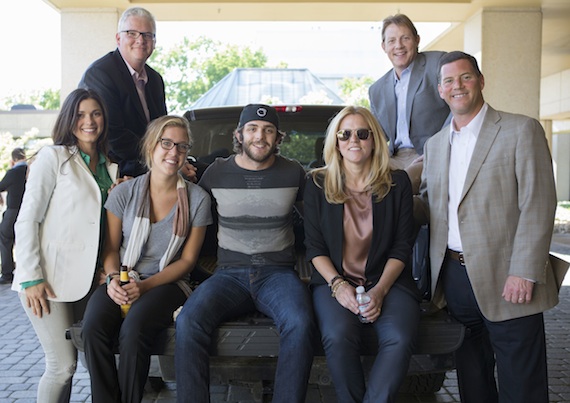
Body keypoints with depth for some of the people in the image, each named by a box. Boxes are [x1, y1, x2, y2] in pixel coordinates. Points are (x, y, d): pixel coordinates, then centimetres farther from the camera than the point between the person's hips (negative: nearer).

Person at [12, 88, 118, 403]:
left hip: (86, 278, 5)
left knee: (67, 361, 7)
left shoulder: (110, 166, 14)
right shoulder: (52, 157, -4)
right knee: (63, 364, -7)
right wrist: (31, 278, -14)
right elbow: (27, 220, -8)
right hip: (49, 279, -5)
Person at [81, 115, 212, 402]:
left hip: (167, 282, -2)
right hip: (123, 280, 2)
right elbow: (111, 247, 7)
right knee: (93, 328, -28)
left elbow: (187, 260, 0)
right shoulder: (125, 192, 2)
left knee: (133, 328, -32)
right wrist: (113, 278, -14)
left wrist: (145, 286, -12)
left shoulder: (197, 199, -2)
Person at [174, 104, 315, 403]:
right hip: (230, 273, 1)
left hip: (278, 272, -1)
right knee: (187, 323, -28)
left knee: (299, 325, -33)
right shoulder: (216, 172, 8)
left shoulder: (293, 173, 8)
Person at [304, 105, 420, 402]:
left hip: (387, 279, 1)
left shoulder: (397, 183, 5)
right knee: (338, 336, -30)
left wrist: (380, 290, -11)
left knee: (399, 338, -29)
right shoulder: (318, 185, 5)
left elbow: (402, 246, 3)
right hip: (334, 280, 0)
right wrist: (338, 284, -13)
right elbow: (314, 247, 4)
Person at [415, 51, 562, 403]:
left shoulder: (521, 130, -3)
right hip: (454, 278, 5)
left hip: (506, 280, -5)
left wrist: (523, 273, -17)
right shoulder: (435, 144, 14)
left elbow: (538, 206, -10)